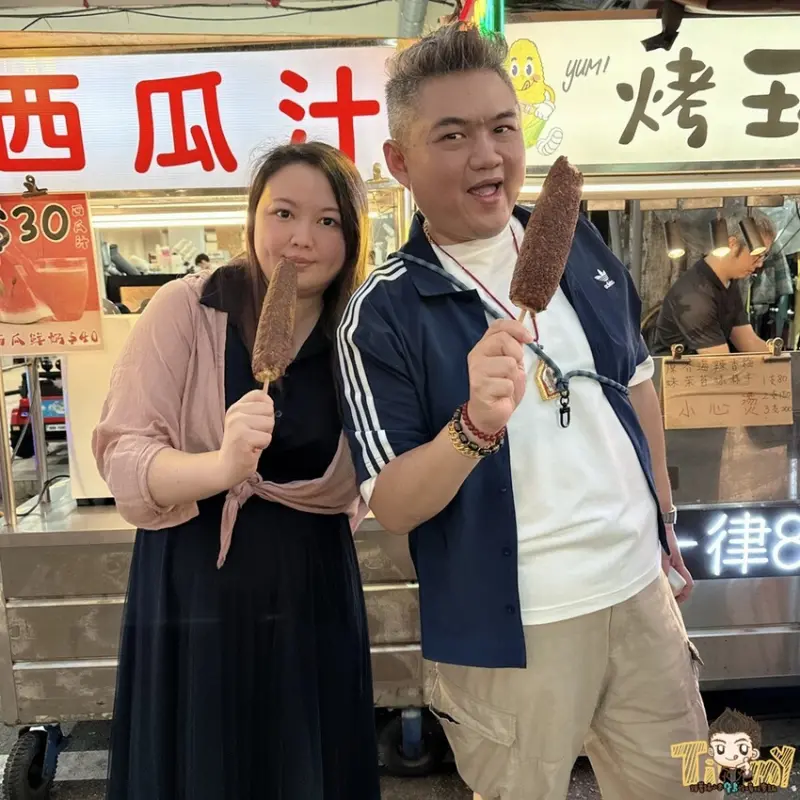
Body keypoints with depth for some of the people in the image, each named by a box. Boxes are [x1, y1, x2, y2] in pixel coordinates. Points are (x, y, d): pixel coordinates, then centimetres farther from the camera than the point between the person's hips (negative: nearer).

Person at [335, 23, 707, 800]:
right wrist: (475, 426, -35)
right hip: (511, 628, -4)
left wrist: (665, 518, 15)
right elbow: (389, 505, -16)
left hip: (640, 587, 5)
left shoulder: (578, 243, -1)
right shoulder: (383, 312, -16)